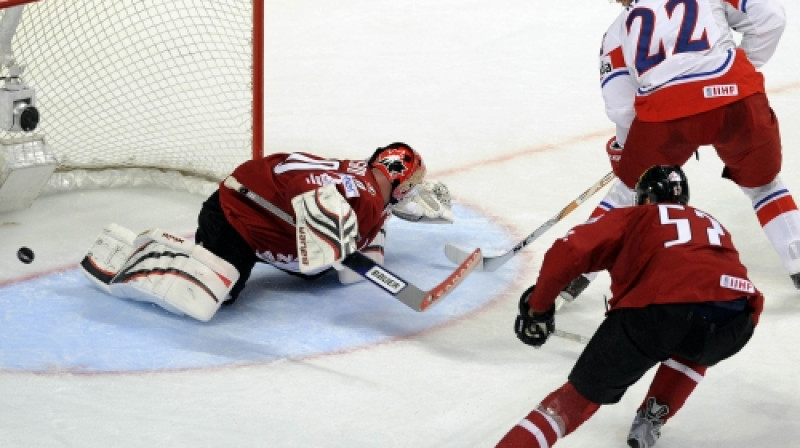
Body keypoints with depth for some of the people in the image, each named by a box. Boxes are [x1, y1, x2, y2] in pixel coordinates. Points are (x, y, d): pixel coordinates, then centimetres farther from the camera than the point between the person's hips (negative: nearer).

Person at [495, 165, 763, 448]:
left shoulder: (633, 217, 26)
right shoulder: (711, 224, 39)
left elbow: (567, 252, 13)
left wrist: (538, 308, 26)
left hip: (660, 308, -3)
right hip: (736, 319, 3)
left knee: (584, 392, 10)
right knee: (692, 347, 39)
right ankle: (651, 420, 28)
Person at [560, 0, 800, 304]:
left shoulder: (620, 29, 22)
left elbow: (620, 108, 13)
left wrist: (622, 147, 31)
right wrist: (747, 64, 24)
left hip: (664, 110, 0)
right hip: (736, 96, 0)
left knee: (630, 188, 26)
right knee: (762, 184, 26)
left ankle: (574, 274, 28)